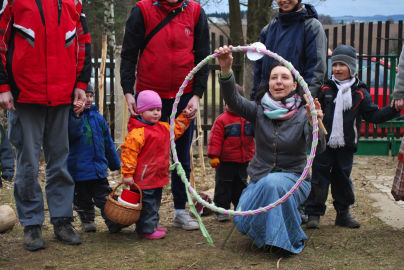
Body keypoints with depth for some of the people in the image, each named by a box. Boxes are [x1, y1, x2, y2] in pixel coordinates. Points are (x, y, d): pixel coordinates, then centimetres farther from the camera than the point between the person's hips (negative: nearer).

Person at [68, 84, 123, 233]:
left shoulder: (97, 117, 8)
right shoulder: (70, 117, -6)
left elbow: (108, 142, 16)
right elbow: (72, 134, -27)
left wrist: (115, 164, 19)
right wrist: (77, 115, -37)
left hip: (98, 168, 3)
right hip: (77, 169, -3)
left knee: (105, 198, 2)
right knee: (82, 199, 9)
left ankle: (113, 221, 3)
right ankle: (87, 221, 25)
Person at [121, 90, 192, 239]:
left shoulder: (163, 128, 10)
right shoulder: (137, 132, -18)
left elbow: (177, 129, 29)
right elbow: (129, 152, -19)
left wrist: (185, 116, 19)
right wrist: (127, 174, -20)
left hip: (158, 176, 9)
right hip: (143, 178, -9)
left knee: (155, 203, 20)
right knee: (146, 204, -1)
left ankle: (152, 225, 33)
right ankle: (146, 230, 8)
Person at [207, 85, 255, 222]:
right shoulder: (222, 120, -10)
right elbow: (215, 139, -12)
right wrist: (213, 156, -17)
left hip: (244, 161, 5)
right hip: (226, 161, -5)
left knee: (241, 185, 17)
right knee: (224, 185, 1)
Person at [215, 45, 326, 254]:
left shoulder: (303, 115, -8)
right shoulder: (259, 111, 0)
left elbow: (318, 148, -25)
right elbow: (233, 100, -19)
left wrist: (315, 124, -47)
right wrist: (226, 70, -37)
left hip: (293, 179, -2)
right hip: (260, 179, 3)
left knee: (272, 182, -36)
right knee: (242, 221, -21)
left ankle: (286, 238, -14)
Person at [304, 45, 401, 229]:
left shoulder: (360, 93, 3)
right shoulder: (325, 89, 1)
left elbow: (373, 115, 4)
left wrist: (393, 110, -7)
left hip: (346, 145, 1)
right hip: (324, 143, -1)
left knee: (343, 179, 11)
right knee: (319, 177, 0)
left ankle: (343, 214, 24)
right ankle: (314, 213, 9)